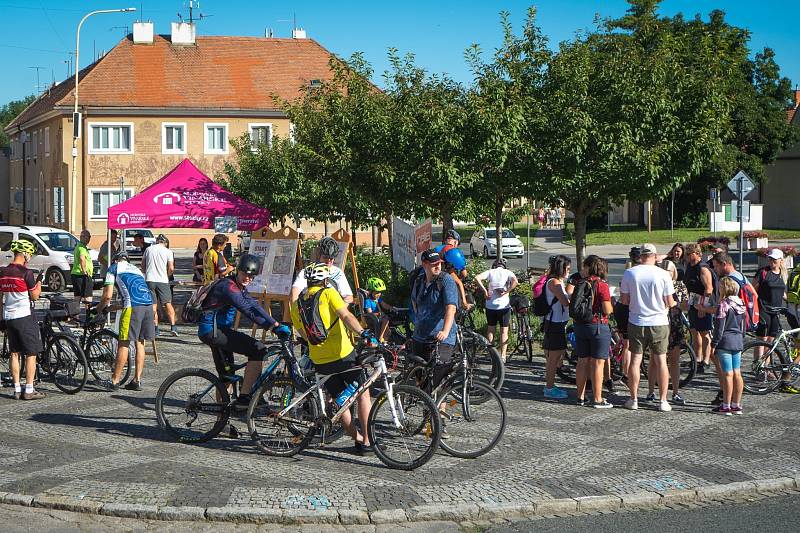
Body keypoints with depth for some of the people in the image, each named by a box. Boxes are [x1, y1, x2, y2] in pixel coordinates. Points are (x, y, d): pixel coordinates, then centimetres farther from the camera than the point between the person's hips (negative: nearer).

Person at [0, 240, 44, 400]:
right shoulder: (26, 273, -14)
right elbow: (34, 296, -8)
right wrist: (38, 284, 11)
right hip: (25, 317, -6)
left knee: (14, 353, 11)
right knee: (31, 354, 1)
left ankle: (17, 389, 13)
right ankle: (29, 390, 1)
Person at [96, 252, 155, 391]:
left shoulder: (113, 268, 13)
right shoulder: (136, 269, 31)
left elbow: (107, 296, 4)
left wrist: (99, 309, 24)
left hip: (133, 306, -6)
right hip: (148, 305, 6)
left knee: (123, 344, -1)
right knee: (140, 343, 13)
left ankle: (114, 381, 2)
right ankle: (137, 380, 14)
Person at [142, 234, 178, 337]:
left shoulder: (148, 249, 8)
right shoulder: (168, 252, 0)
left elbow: (143, 264, 15)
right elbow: (171, 268, -6)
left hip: (149, 279, 2)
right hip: (162, 280, -2)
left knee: (153, 305, 6)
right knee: (168, 304, 5)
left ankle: (156, 329, 5)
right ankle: (173, 327, -5)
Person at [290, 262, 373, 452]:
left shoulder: (297, 303, 10)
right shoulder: (328, 293, -4)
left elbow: (303, 333, 16)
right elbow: (346, 317, -20)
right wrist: (363, 332, -30)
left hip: (319, 360, 5)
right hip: (343, 354, -5)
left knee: (340, 401, 18)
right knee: (363, 394, 9)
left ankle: (357, 438, 17)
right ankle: (368, 441, 4)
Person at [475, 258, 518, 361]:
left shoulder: (490, 272, 5)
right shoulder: (508, 272, 3)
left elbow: (477, 278, -11)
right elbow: (515, 282, -17)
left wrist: (485, 291, -9)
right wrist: (506, 292, -11)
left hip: (490, 305, 1)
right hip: (504, 305, -1)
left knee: (490, 329, 15)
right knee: (504, 331, 6)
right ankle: (502, 355, 4)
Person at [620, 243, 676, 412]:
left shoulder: (629, 273, -6)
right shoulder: (663, 274, -9)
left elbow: (624, 300, -1)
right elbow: (669, 303, -6)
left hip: (637, 322, 1)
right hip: (659, 322, -1)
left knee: (635, 360, 9)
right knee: (661, 361, 8)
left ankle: (634, 400, 12)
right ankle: (663, 401, 10)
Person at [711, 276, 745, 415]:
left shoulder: (723, 305, -12)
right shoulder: (740, 304, 11)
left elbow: (719, 328, -14)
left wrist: (714, 344, -9)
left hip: (725, 342, -7)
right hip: (738, 341, 8)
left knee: (728, 374, -5)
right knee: (737, 374, 10)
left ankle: (726, 406, -2)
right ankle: (736, 405, 15)